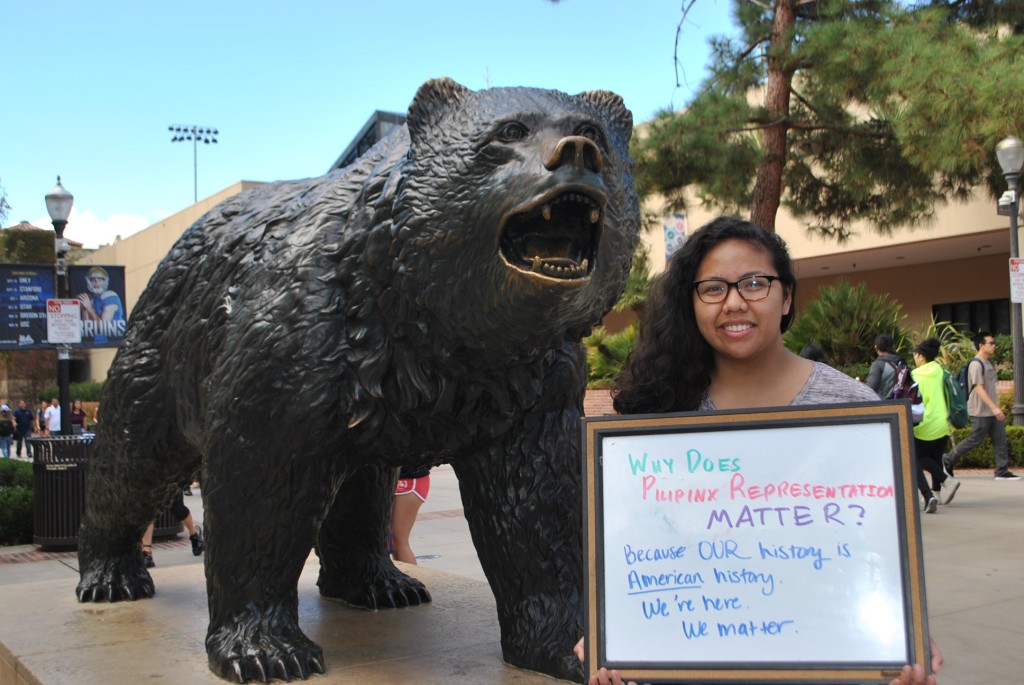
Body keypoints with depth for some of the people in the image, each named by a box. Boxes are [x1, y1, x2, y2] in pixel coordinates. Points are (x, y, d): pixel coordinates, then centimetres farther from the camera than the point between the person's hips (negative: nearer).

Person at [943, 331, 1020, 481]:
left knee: (1000, 439, 3)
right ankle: (948, 459, 12)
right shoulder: (976, 364, -16)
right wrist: (994, 407, -27)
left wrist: (996, 407, 21)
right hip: (980, 411, -9)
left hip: (993, 411, 9)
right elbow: (979, 389, -22)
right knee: (975, 440, -3)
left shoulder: (990, 363, 13)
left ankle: (1002, 471, 6)